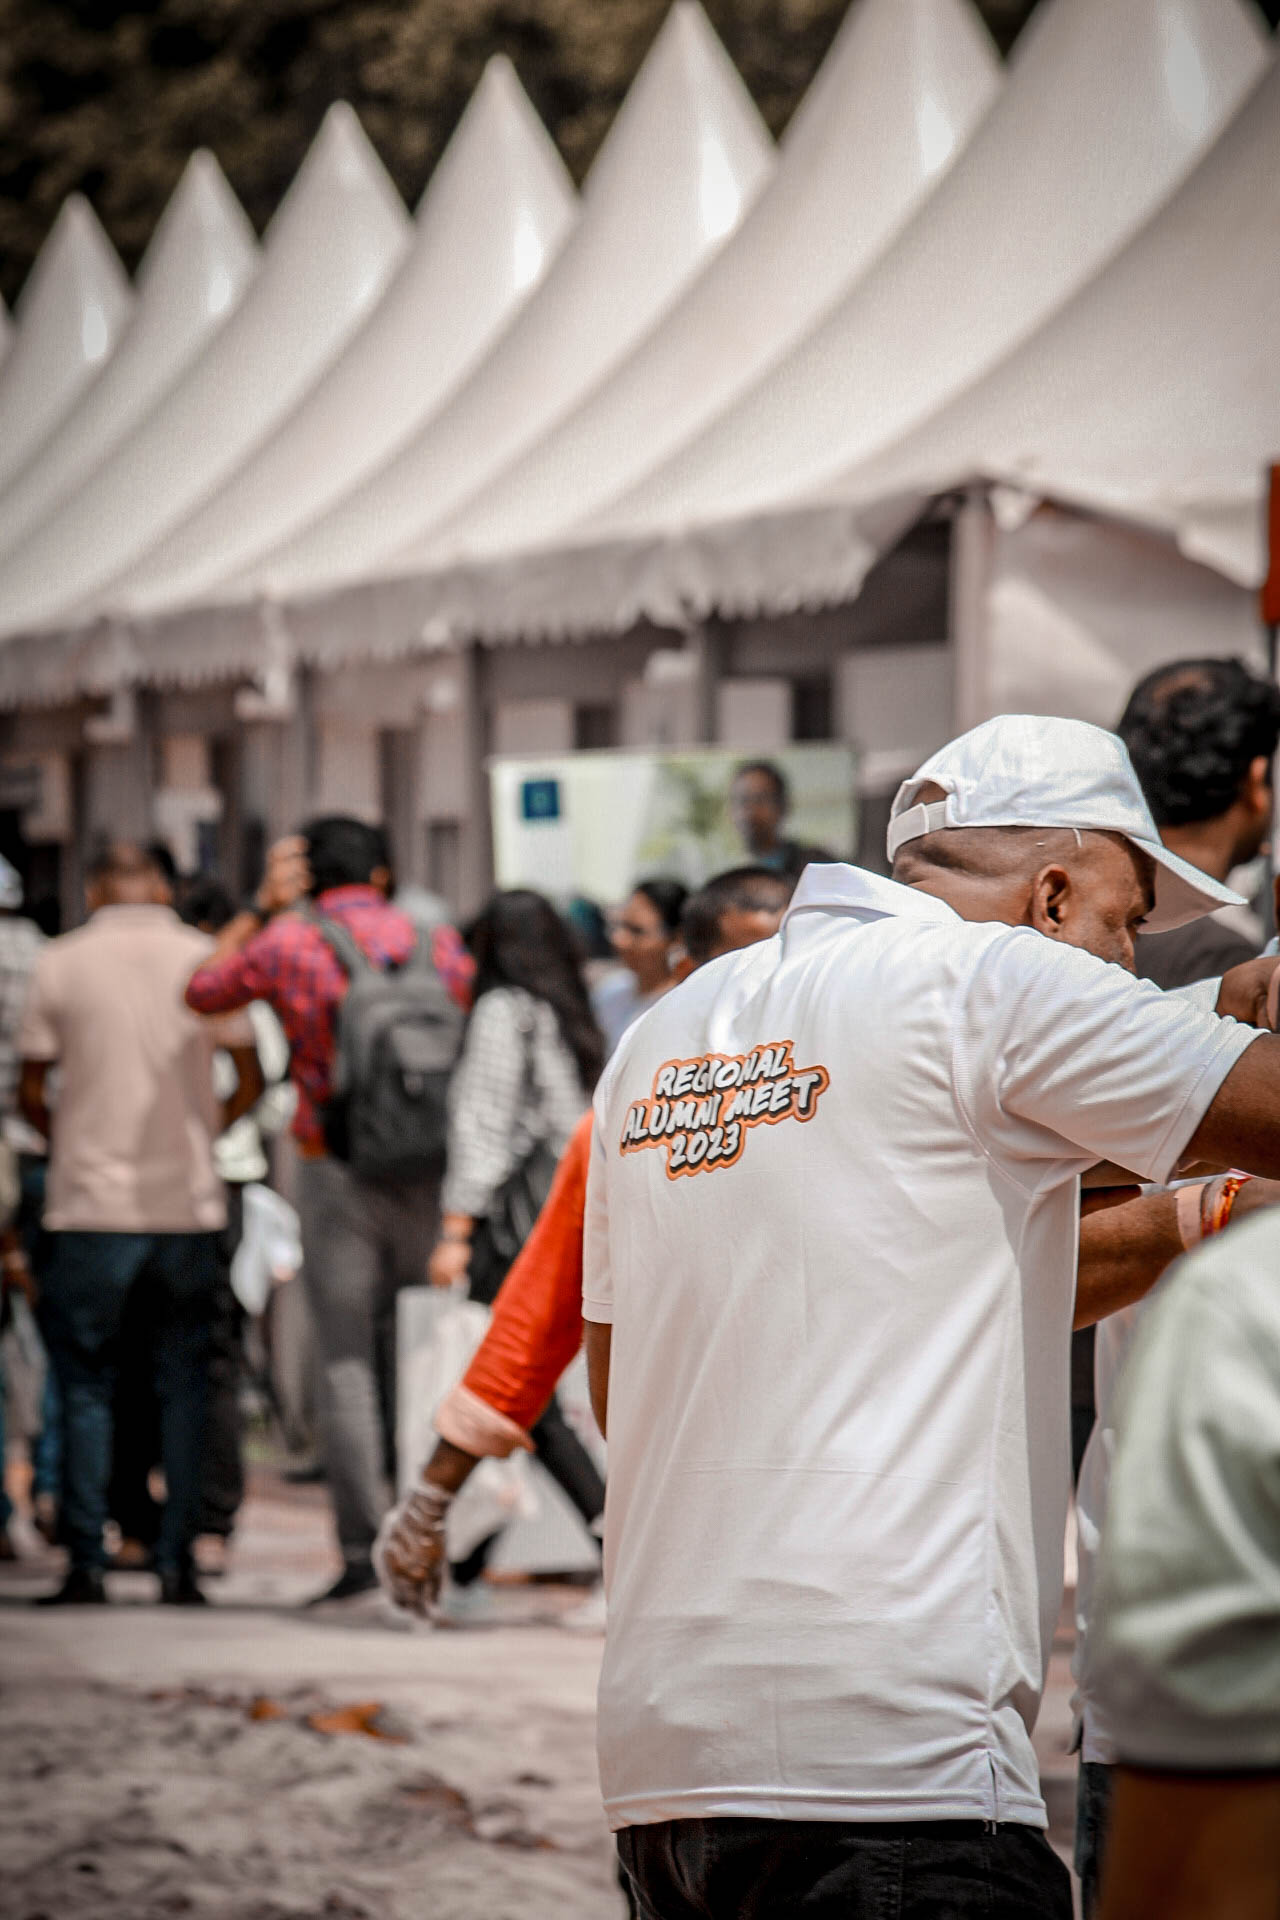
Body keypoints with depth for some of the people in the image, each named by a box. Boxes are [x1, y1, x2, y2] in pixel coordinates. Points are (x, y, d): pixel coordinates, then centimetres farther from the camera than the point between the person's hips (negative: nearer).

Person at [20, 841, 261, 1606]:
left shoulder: (61, 963, -1)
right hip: (189, 1204, 1)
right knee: (184, 1384, 9)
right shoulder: (206, 959, 3)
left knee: (86, 1384, 6)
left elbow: (30, 1092, 1)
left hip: (93, 1201, -1)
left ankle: (87, 1562, 1)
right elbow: (251, 1080, 4)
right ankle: (178, 1562, 5)